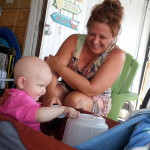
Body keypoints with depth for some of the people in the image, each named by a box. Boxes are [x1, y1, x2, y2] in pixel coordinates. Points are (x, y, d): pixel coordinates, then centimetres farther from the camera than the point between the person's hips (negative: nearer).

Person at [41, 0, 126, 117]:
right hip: (67, 90, 2)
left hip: (96, 100, -2)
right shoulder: (74, 40, -8)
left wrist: (58, 66, -24)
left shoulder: (117, 55, -17)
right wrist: (50, 92, -40)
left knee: (75, 99, -33)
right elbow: (53, 71, -18)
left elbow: (91, 90, -26)